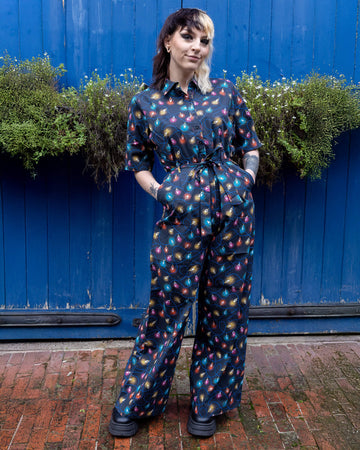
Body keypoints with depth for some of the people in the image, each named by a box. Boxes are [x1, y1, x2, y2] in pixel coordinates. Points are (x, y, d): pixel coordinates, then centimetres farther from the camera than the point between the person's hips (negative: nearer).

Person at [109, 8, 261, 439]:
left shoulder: (226, 93, 7)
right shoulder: (145, 103, 5)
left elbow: (251, 145, 16)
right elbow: (137, 162, 13)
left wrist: (248, 174, -2)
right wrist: (157, 189, -4)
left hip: (233, 210, 2)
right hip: (181, 213, -2)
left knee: (224, 309, 9)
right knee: (167, 310, 4)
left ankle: (208, 402, 28)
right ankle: (133, 403, 24)